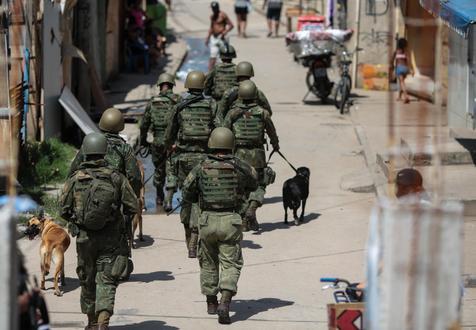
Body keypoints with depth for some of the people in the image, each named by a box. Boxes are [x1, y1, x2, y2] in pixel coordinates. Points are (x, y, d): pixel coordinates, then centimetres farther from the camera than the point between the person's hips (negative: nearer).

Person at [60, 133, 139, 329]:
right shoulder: (116, 178, -6)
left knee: (87, 281, 17)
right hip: (111, 239, -1)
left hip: (84, 238, 1)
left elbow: (64, 210, -1)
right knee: (106, 282, 0)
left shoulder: (75, 179, -5)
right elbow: (133, 208, -4)